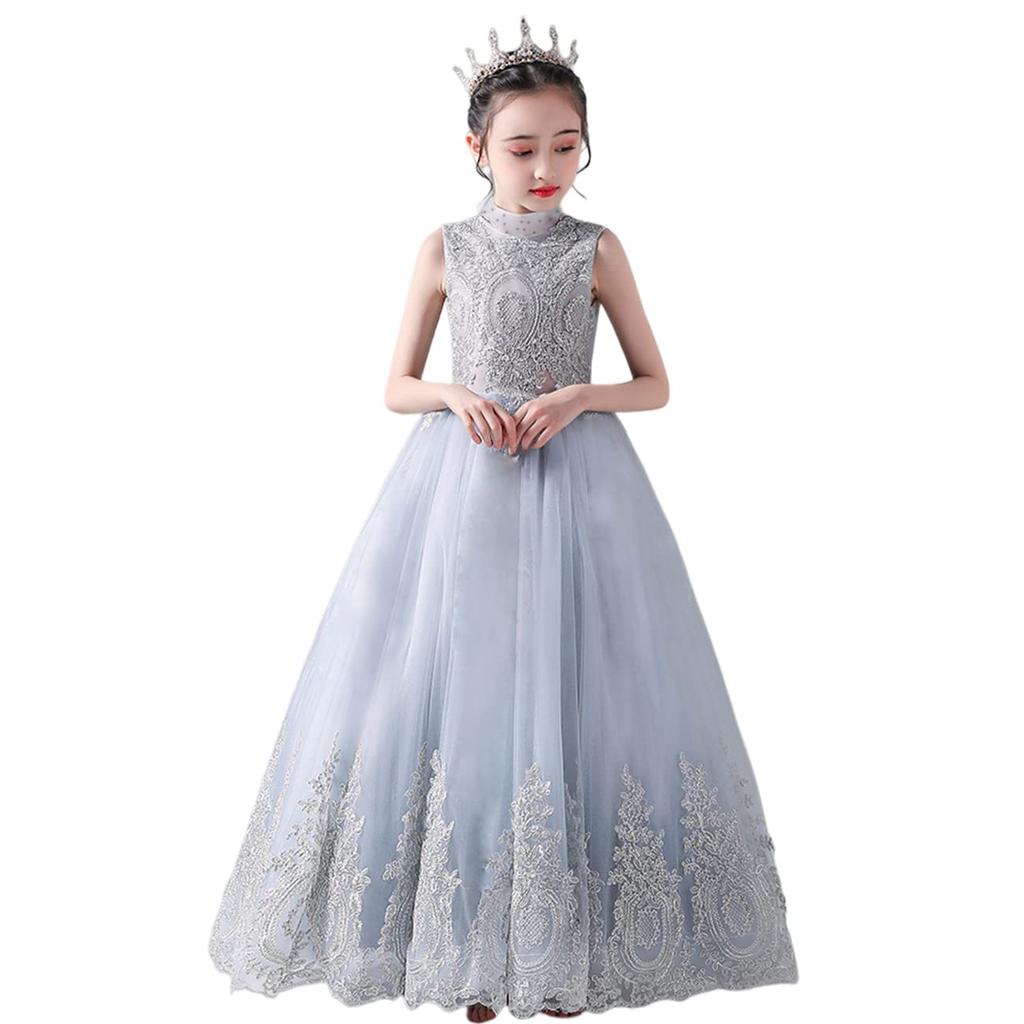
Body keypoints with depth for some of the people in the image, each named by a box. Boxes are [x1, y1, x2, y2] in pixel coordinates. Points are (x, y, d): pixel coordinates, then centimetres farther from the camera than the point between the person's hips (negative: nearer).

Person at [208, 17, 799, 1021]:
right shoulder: (446, 249, 7)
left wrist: (577, 395, -11)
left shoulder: (597, 248, 6)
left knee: (568, 688, -1)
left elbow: (656, 385, 7)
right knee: (452, 683, -2)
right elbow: (396, 387, 10)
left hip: (575, 482, 0)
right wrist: (456, 396, -11)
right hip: (462, 483, 1)